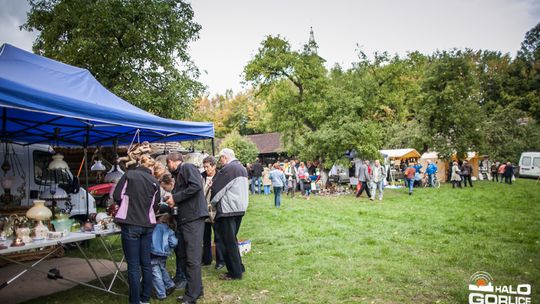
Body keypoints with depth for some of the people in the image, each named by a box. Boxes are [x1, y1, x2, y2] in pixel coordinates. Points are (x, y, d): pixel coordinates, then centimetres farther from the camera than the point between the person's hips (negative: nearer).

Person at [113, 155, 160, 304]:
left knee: (133, 265, 2)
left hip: (131, 224, -3)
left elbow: (117, 196, 0)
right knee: (146, 262, 12)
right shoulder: (154, 182, 7)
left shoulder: (129, 174, 0)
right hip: (148, 225, 3)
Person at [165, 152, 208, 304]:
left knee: (192, 258, -4)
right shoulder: (179, 174, 23)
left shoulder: (187, 167, -5)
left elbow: (196, 186, -21)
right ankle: (195, 289, 25)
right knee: (182, 256, 13)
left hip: (193, 218, -10)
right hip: (184, 218, 10)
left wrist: (175, 198, -15)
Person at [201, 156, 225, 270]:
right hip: (204, 211, 5)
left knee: (218, 238, 5)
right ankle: (206, 259, 31)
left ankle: (220, 261, 18)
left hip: (216, 212, -5)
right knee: (205, 238, 17)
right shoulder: (202, 177, 4)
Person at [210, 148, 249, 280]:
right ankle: (239, 267, 26)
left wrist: (212, 202, 8)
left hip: (227, 210, -9)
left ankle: (235, 272, 8)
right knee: (232, 239, 19)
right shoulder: (242, 168, 12)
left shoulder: (227, 169, -15)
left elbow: (216, 189, -11)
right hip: (240, 208, 9)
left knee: (228, 241, 1)